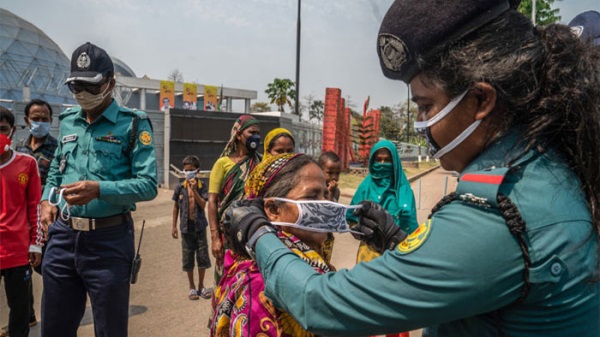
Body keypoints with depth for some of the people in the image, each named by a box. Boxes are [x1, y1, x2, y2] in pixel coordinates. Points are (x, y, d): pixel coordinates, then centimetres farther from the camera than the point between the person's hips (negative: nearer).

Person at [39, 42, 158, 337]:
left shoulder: (133, 123, -7)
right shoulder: (67, 120, 11)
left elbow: (148, 185, -14)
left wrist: (100, 190, -26)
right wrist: (47, 200, 5)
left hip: (109, 240, -5)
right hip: (62, 235, 5)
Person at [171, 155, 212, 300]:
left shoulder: (202, 187, -3)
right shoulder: (180, 187, 0)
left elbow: (203, 204, -14)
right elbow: (176, 207, 6)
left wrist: (194, 190, -22)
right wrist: (174, 226, 6)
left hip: (199, 226, -1)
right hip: (186, 227, 1)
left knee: (202, 256, 6)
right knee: (188, 258, 8)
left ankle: (201, 286, 24)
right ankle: (192, 287, 24)